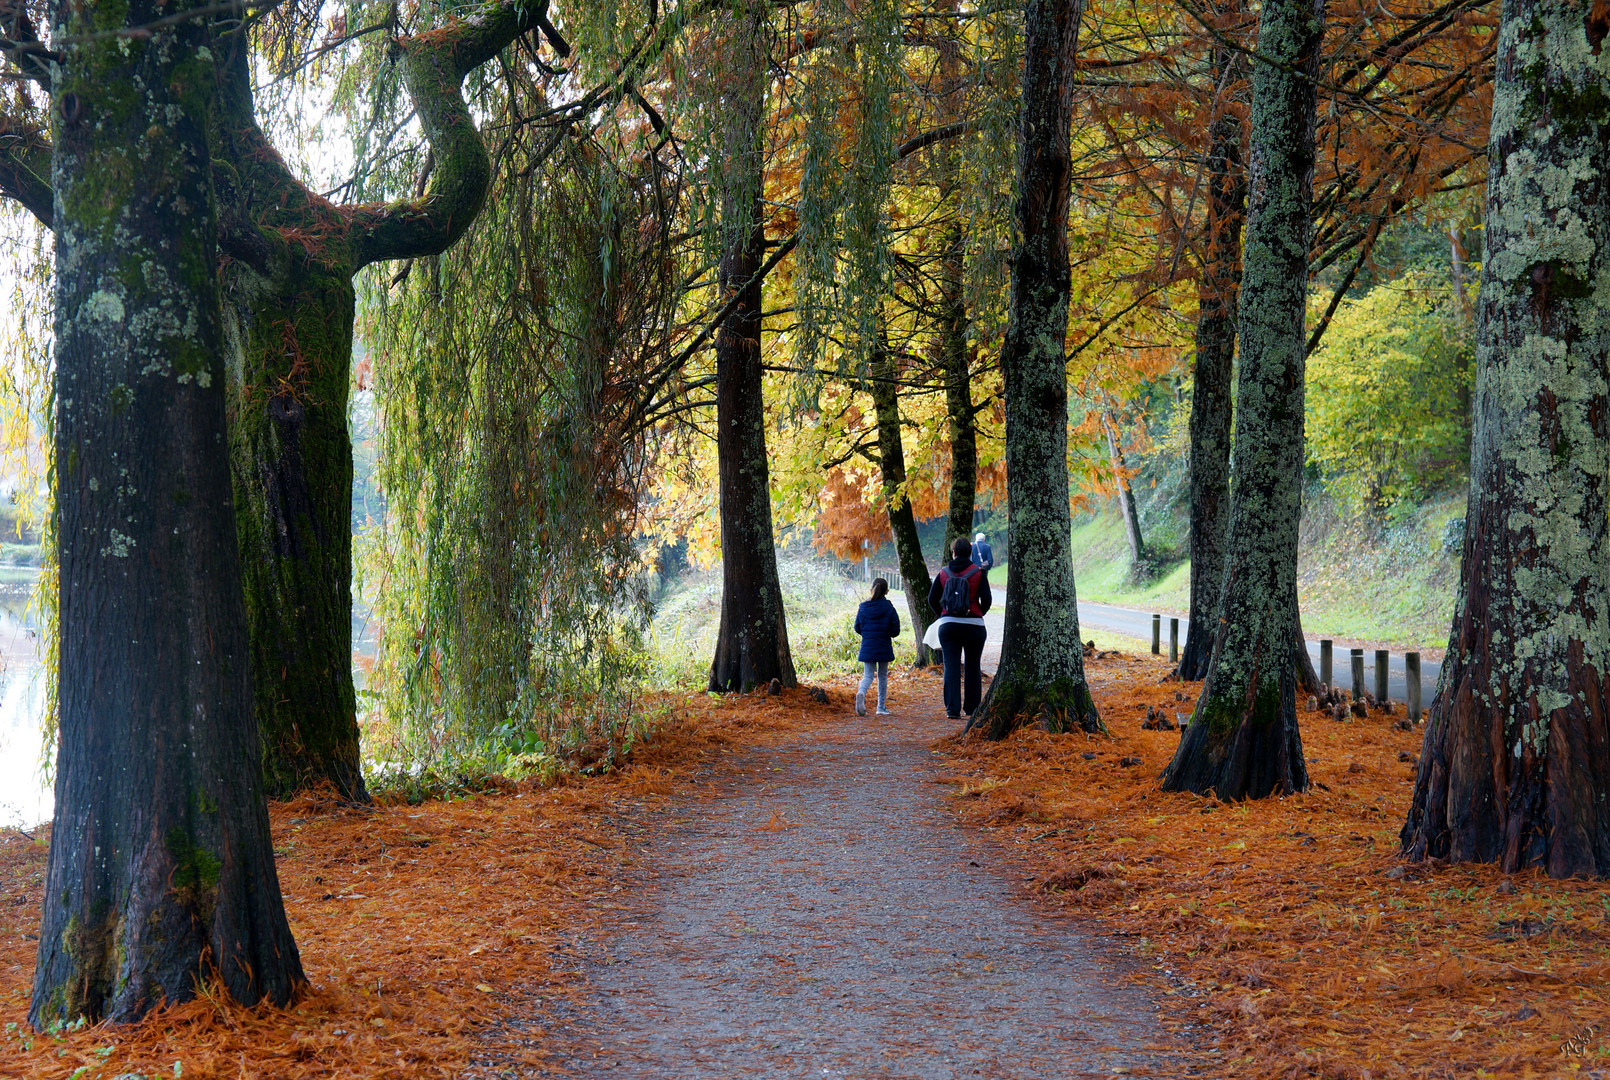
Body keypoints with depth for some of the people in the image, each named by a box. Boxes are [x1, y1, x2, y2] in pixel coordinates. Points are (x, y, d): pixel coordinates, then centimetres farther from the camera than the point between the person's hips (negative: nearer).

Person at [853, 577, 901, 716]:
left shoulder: (863, 607, -1)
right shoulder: (889, 608, -7)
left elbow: (858, 628, 3)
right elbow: (895, 631, -6)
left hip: (867, 646, 1)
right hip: (884, 647, -1)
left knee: (868, 675, 5)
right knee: (883, 675, 13)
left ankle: (861, 693, -29)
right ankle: (881, 707, 16)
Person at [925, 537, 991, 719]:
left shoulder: (944, 572, 3)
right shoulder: (978, 572, -3)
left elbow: (932, 599, 3)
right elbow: (987, 599, -7)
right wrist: (978, 614, 12)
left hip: (948, 624, 1)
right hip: (974, 625, -1)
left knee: (951, 666, 1)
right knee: (972, 667, 12)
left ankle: (952, 708, -7)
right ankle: (971, 708, 16)